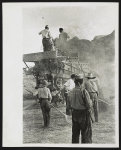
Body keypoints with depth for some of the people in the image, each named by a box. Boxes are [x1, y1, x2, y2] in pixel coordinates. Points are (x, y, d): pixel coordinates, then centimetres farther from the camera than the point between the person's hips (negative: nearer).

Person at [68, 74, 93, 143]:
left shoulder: (71, 92, 0)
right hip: (84, 114, -6)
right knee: (86, 134, 3)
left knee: (75, 133, 16)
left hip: (75, 114, 6)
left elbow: (69, 106, 5)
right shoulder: (84, 91, -18)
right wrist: (90, 101, 2)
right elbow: (89, 105, -18)